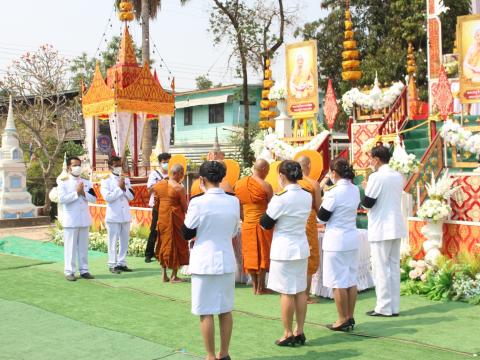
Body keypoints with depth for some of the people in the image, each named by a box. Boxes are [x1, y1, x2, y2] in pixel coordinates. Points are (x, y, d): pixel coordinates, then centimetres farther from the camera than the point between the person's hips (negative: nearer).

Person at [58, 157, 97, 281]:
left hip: (84, 219, 4)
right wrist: (77, 193, -15)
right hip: (70, 220, -4)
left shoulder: (86, 183, 10)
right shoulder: (63, 183, -2)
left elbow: (94, 199, 5)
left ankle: (84, 270, 16)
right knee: (70, 246, 0)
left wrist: (83, 193, -10)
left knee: (84, 246, 9)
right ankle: (69, 271, 7)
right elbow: (62, 199, -15)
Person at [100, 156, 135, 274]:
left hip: (126, 215, 5)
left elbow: (131, 196, 4)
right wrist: (119, 188, -13)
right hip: (113, 216, -5)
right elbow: (108, 197, -15)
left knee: (124, 241, 9)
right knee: (113, 241, 1)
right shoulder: (106, 181, -4)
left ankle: (122, 263, 19)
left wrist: (124, 188, -11)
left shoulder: (126, 180, 9)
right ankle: (113, 264, 8)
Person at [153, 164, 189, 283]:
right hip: (175, 219, -5)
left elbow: (156, 204, 7)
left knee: (164, 243, 16)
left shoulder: (159, 185, 1)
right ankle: (174, 276, 10)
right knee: (176, 244, 6)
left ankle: (164, 275, 20)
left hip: (162, 218, 5)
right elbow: (184, 207, -10)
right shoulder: (179, 188, -14)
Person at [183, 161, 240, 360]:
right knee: (225, 310, 14)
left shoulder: (198, 202, -14)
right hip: (226, 260, 5)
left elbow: (186, 234, -5)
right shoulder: (234, 201, -1)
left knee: (206, 312, 4)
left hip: (204, 263, -5)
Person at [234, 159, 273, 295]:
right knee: (262, 255, 5)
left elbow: (238, 208, 7)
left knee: (251, 255, 11)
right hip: (262, 224, -5)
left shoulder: (239, 184, 2)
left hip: (247, 225, 5)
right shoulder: (265, 186, -12)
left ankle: (255, 286, 17)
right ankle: (261, 288, 10)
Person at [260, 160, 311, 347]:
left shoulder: (280, 198, -17)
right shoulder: (307, 196, 2)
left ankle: (288, 335, 8)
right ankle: (299, 332, 19)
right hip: (301, 247, 7)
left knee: (287, 293, 0)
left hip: (284, 249, -6)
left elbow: (265, 223, -8)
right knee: (300, 291, 12)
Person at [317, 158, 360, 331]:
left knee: (339, 282, 1)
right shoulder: (355, 190, 5)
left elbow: (322, 217, -10)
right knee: (351, 280, 13)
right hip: (352, 239, 8)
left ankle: (343, 320, 7)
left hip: (336, 241, -8)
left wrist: (324, 200, 5)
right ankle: (350, 317, 21)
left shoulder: (334, 193, -18)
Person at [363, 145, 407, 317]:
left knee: (380, 268, 0)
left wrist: (367, 188, 6)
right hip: (396, 227, 7)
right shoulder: (398, 176, 9)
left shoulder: (376, 177, -14)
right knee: (394, 267, 11)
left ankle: (384, 307, 2)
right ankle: (395, 307, 14)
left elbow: (368, 203, -12)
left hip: (381, 228, -7)